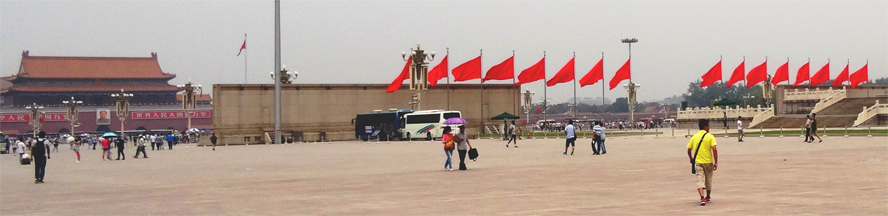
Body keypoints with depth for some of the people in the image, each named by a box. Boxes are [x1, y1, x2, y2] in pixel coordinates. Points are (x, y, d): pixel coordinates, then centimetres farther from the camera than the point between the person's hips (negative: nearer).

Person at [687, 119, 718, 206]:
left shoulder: (694, 137, 2)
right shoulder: (710, 137, -6)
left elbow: (689, 150, 5)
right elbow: (714, 149, -14)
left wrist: (691, 159, 23)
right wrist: (716, 162, -10)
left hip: (698, 162, 1)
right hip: (708, 162, -1)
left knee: (700, 180, -4)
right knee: (708, 180, 17)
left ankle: (702, 198, -23)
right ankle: (708, 197, 34)